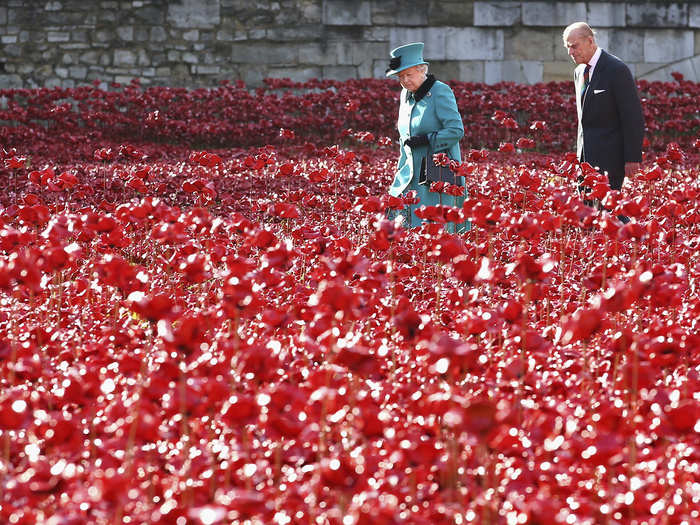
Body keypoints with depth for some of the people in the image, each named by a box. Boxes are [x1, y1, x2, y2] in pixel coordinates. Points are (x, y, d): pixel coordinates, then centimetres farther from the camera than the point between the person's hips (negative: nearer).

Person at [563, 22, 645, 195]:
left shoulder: (617, 69, -12)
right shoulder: (579, 72, 14)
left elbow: (633, 117, -13)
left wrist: (632, 159, -17)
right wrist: (580, 153, 16)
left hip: (609, 157, -8)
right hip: (586, 157, 8)